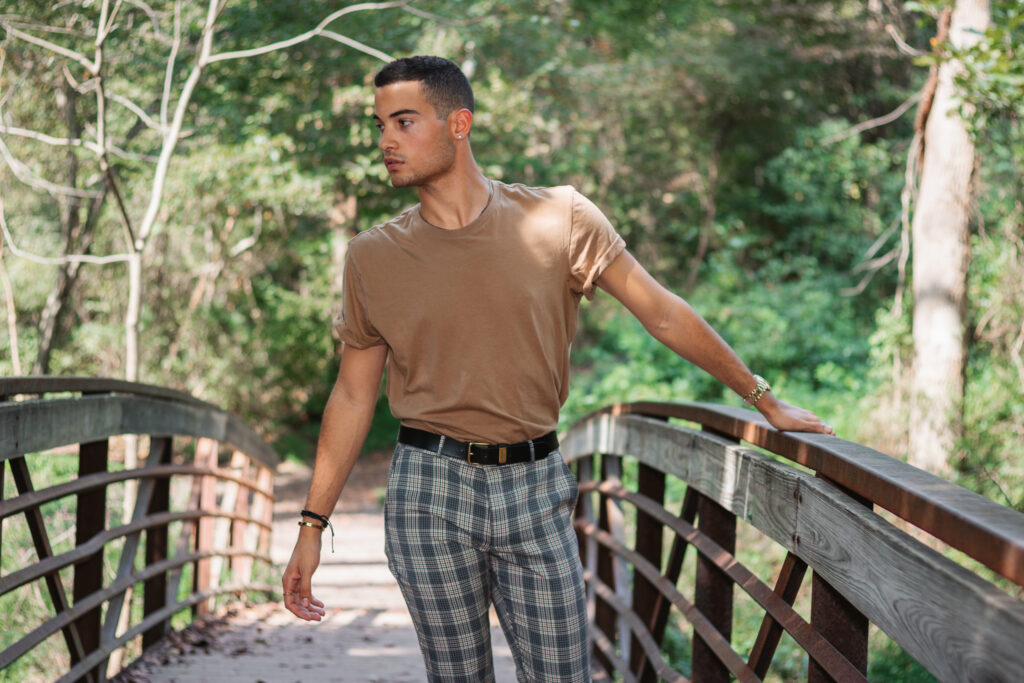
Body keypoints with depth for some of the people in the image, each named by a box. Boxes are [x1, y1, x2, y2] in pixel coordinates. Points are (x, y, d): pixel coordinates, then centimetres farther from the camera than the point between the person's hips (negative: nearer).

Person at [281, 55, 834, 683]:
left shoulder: (559, 218, -2)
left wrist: (764, 399, 6)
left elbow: (663, 315, 4)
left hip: (534, 488, 0)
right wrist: (313, 524, 4)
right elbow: (353, 397, 7)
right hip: (431, 493, 0)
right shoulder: (374, 256, 2)